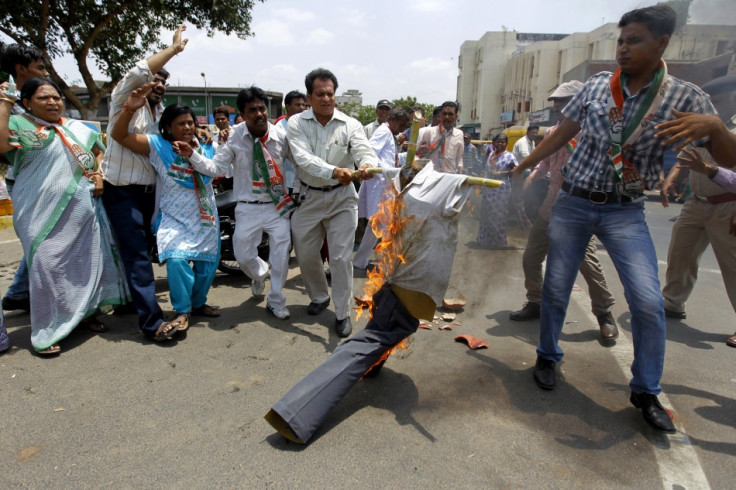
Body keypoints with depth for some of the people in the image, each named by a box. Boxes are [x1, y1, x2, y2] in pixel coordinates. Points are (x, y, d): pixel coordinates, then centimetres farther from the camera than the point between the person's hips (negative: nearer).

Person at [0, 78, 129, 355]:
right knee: (47, 266, -7)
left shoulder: (78, 128, 13)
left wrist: (99, 174, 7)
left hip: (83, 210, 5)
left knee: (87, 261, 11)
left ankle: (84, 313, 30)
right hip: (43, 214, -5)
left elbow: (99, 152, 25)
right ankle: (46, 331, 5)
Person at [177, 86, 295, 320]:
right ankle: (259, 275, 44)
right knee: (243, 255, 5)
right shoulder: (235, 138, -7)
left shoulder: (281, 136, -5)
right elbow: (215, 168, -9)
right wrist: (191, 155, -22)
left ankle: (276, 302, 22)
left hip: (278, 205, 0)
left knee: (281, 254, 1)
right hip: (248, 208, 0)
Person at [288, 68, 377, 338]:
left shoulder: (350, 125, -5)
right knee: (305, 254, 13)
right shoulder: (297, 123, -7)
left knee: (341, 257, -1)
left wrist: (368, 165, -44)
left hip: (341, 197, -1)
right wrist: (335, 171, -40)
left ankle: (342, 313, 14)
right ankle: (319, 296, 39)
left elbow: (365, 151, -18)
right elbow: (304, 159, -22)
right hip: (308, 197, 2)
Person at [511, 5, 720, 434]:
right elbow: (562, 135, 10)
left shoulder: (685, 97, -4)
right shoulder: (596, 86, 2)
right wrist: (521, 168, 11)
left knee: (648, 301, -10)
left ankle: (647, 392, 13)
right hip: (573, 203, 2)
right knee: (556, 288, 5)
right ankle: (548, 357, 30)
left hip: (625, 210, -1)